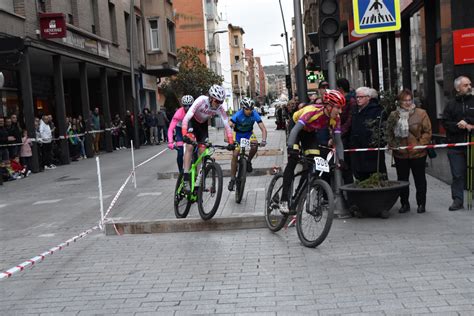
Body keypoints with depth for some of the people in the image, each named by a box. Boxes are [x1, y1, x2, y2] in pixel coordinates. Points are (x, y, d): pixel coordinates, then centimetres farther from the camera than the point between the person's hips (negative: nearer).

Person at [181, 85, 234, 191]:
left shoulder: (220, 109, -25)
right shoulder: (202, 100, -36)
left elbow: (226, 125, -19)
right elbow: (186, 117, -41)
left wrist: (231, 142, -28)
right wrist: (184, 135, -52)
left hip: (203, 124, 4)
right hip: (192, 122, -4)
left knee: (202, 151, -2)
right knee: (190, 146, -22)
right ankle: (186, 179, -22)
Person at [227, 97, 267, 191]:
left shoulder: (254, 114, -25)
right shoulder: (238, 115, -30)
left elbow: (263, 128, -27)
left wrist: (264, 140, -45)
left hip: (249, 133, 2)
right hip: (238, 133, -2)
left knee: (254, 145, -30)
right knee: (235, 154, -15)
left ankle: (248, 161, -1)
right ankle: (232, 179, -5)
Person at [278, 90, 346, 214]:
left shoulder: (335, 119, -20)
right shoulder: (312, 111, -37)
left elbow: (338, 141, -16)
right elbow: (295, 129, -45)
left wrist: (341, 160, -28)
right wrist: (290, 147, -60)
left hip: (310, 132, 5)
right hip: (297, 128, -5)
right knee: (293, 160, -19)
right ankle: (284, 200, -20)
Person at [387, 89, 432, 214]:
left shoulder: (421, 113, -3)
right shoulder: (393, 115, 5)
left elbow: (427, 132, -4)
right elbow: (389, 132, 8)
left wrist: (421, 144, -13)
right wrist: (391, 144, -5)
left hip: (417, 153, -2)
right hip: (400, 154, 2)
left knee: (420, 179, 8)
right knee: (402, 180, 10)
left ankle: (421, 204, 19)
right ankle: (404, 204, 22)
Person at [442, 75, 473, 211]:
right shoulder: (451, 104, 9)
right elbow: (445, 123, 1)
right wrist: (459, 125, -13)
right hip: (455, 145, 1)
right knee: (457, 174, 4)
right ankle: (457, 200, 10)